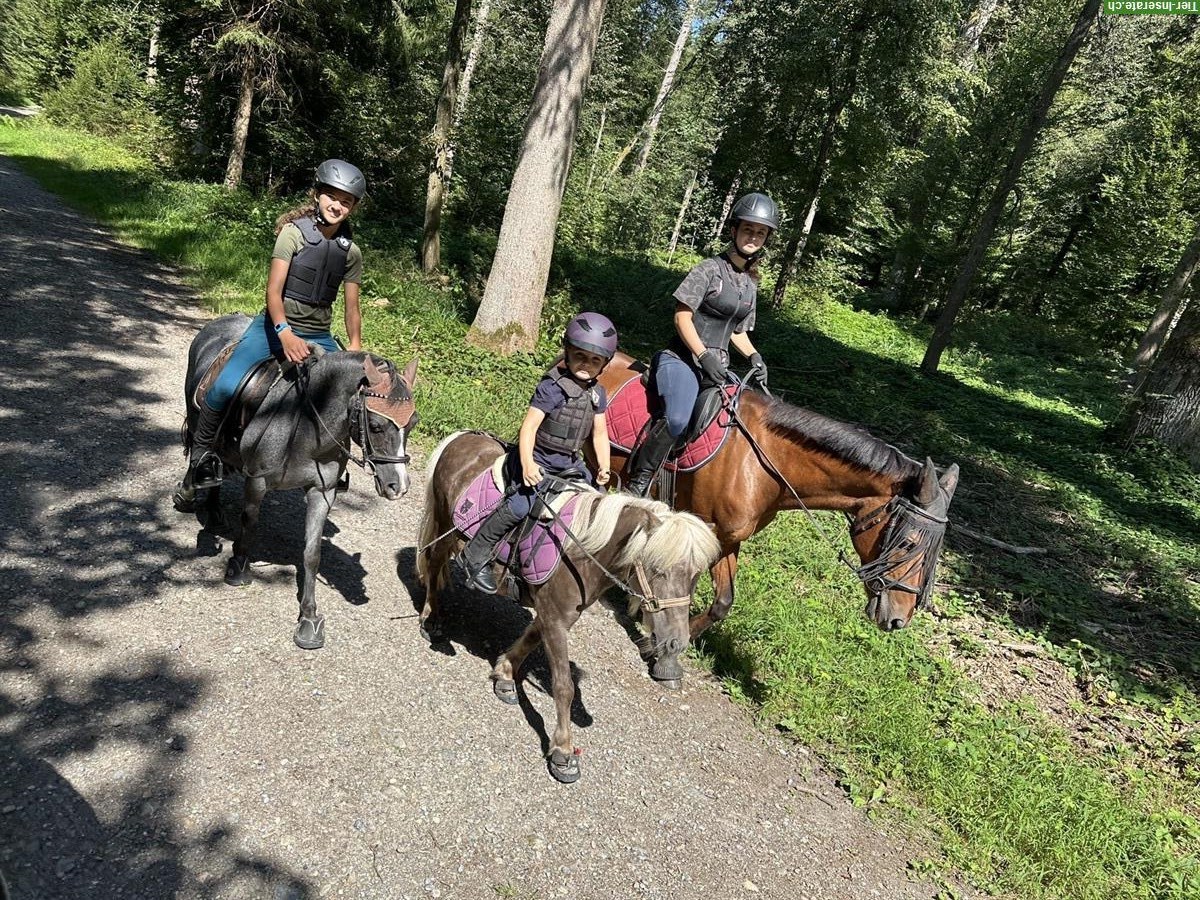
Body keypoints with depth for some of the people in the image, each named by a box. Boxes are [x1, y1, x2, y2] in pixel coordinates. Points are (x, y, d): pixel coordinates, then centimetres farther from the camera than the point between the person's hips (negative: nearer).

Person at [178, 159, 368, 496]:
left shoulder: (351, 252, 5)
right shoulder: (294, 232, -6)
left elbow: (352, 308, 10)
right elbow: (274, 291, -14)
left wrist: (355, 352, 0)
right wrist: (285, 334, -29)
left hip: (319, 337, 4)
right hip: (276, 326, -4)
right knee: (227, 386, -23)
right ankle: (201, 452, 0)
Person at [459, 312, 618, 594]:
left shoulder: (597, 393, 5)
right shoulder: (552, 387, -16)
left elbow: (600, 432, 11)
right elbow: (529, 426, -20)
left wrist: (603, 468, -1)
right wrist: (527, 464, -31)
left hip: (569, 462, 8)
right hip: (537, 459, -8)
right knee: (521, 504, -25)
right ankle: (475, 555, -11)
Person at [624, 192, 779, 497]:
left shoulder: (751, 284, 15)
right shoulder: (711, 268, -6)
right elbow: (682, 316, -11)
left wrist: (753, 356, 5)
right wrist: (704, 356, -21)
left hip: (717, 367, 8)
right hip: (681, 358, -8)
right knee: (677, 419, -32)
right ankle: (636, 485, -19)